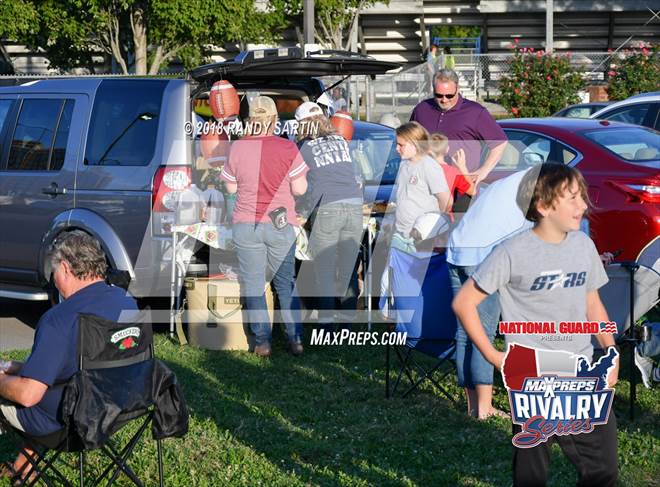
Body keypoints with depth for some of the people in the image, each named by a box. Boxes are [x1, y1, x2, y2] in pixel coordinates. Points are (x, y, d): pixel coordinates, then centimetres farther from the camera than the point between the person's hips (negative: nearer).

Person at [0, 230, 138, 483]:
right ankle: (26, 461, 36)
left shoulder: (59, 319, -30)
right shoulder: (127, 301, -6)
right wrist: (23, 367, 14)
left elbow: (28, 394, -31)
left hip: (59, 420, -7)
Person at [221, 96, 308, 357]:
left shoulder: (237, 148, -5)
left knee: (253, 284, 8)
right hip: (281, 224, 0)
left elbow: (231, 187, 5)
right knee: (286, 283, 14)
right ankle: (295, 339, 12)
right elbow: (299, 189, -5)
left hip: (246, 225, 0)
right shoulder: (287, 149, -8)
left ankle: (262, 342, 7)